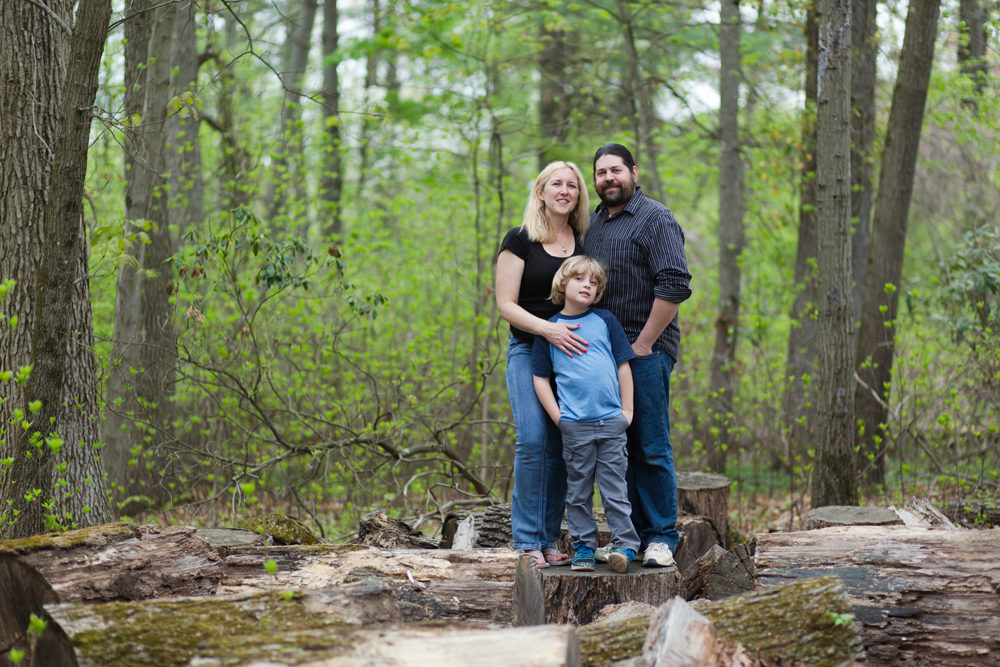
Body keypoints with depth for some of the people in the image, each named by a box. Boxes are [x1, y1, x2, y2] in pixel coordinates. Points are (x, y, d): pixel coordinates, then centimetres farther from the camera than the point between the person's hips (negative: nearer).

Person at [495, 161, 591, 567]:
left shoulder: (584, 241, 11)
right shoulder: (520, 241, -1)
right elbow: (505, 304, -5)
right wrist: (547, 329, -20)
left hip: (573, 351, 4)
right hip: (529, 350, -4)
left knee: (560, 446, 1)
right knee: (532, 440, -16)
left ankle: (549, 540, 8)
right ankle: (527, 541, -11)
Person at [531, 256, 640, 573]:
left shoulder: (605, 321, 8)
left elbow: (623, 366, 10)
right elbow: (540, 378, 8)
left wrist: (627, 410, 4)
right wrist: (558, 417, -1)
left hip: (611, 422, 0)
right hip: (574, 425, 0)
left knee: (614, 487, 0)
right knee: (578, 490, 5)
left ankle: (625, 544, 2)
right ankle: (583, 547, 13)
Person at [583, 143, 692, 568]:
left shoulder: (656, 219, -6)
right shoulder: (594, 222, 17)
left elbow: (675, 286, -15)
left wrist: (643, 344, -15)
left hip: (645, 350, -7)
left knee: (651, 448, -6)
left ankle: (661, 538, 0)